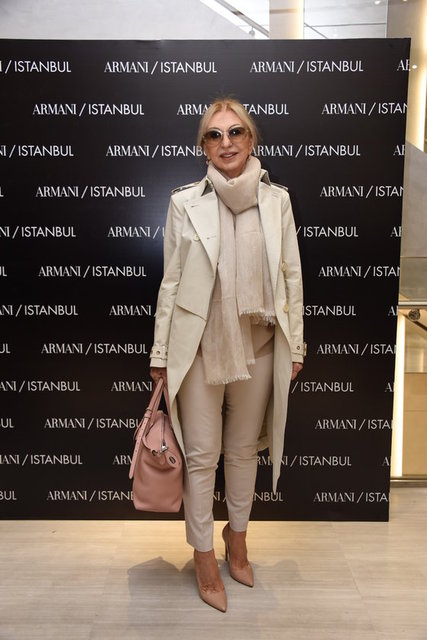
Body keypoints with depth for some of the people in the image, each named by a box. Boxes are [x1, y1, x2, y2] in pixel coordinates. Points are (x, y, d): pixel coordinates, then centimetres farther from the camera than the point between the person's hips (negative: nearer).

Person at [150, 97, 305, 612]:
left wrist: (295, 345, 4)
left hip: (257, 347, 2)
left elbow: (292, 276, 4)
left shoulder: (276, 200, 1)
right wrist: (161, 353, 0)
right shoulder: (185, 203, -4)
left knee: (244, 449, 17)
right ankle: (204, 558, 28)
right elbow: (171, 281, -1)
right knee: (202, 456, 8)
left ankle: (237, 541, 39)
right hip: (200, 347, -2)